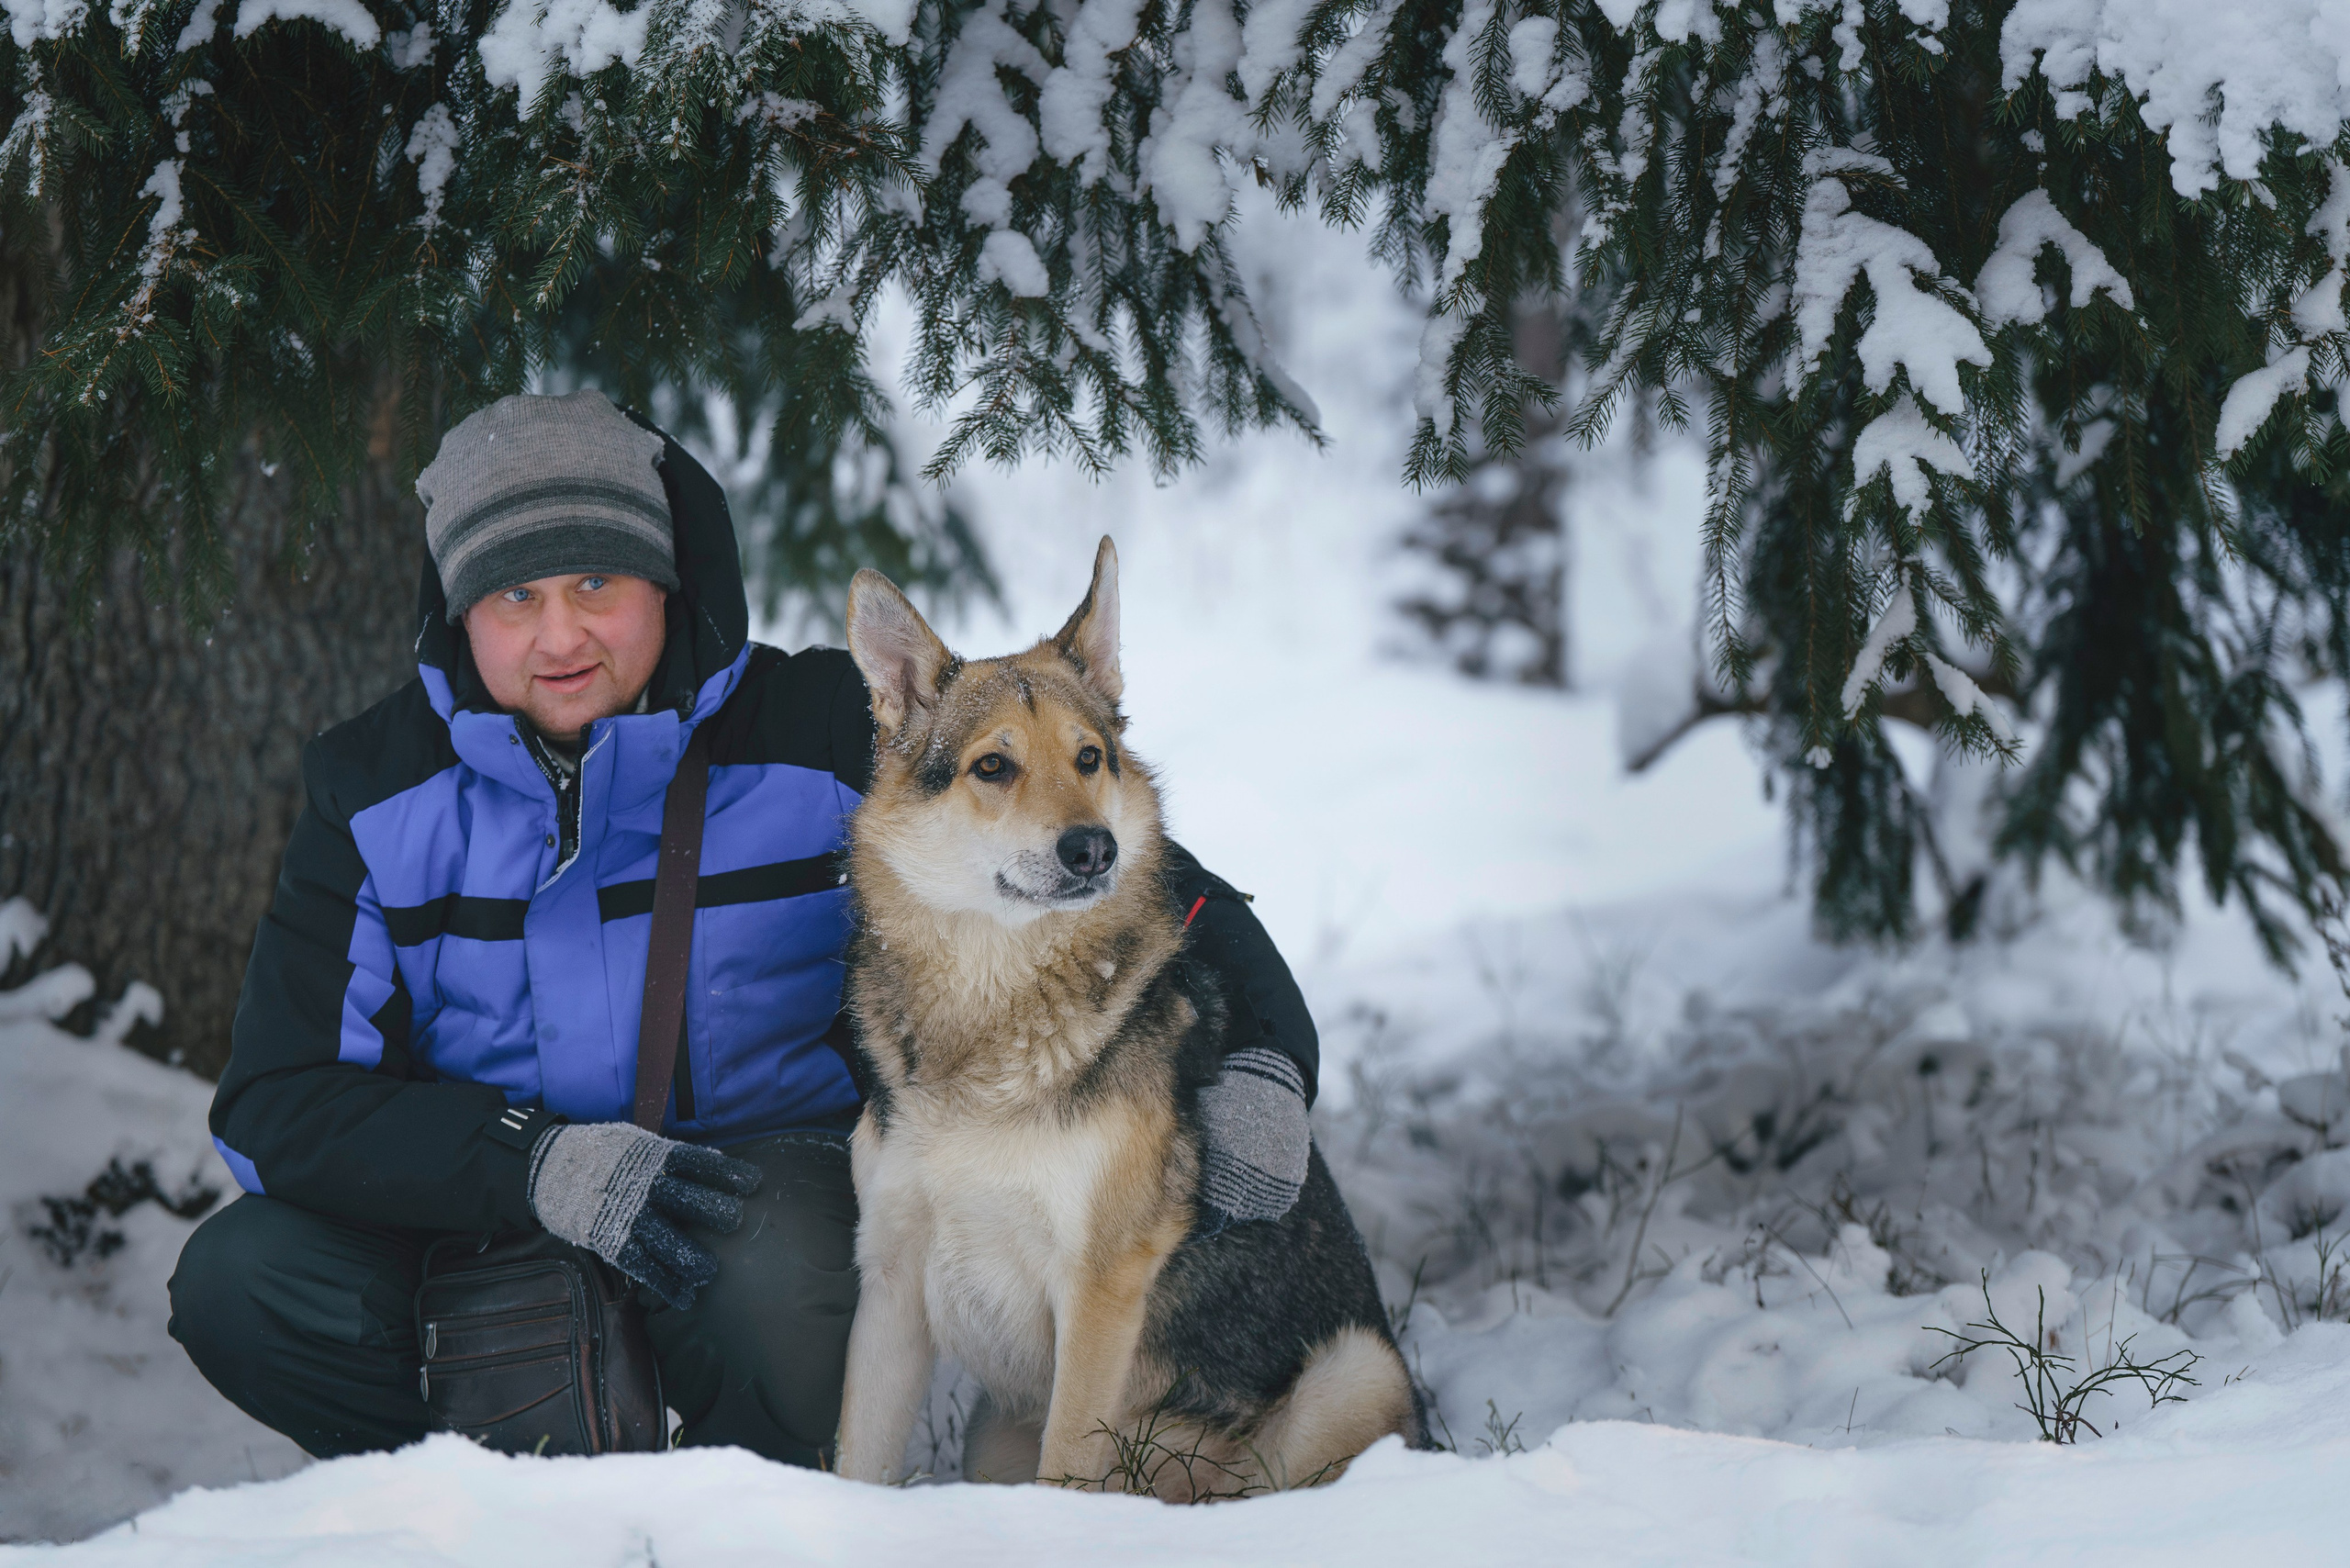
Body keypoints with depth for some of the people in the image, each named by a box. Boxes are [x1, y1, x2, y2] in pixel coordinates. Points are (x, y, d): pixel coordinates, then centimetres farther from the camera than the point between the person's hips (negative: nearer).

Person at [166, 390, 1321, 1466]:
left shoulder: (826, 740, -9)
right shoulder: (376, 792, -4)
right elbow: (281, 1099, -10)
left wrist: (1261, 1062, -20)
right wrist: (549, 1166, -26)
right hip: (494, 1216, 3)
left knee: (776, 1282, -38)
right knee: (239, 1284, -23)